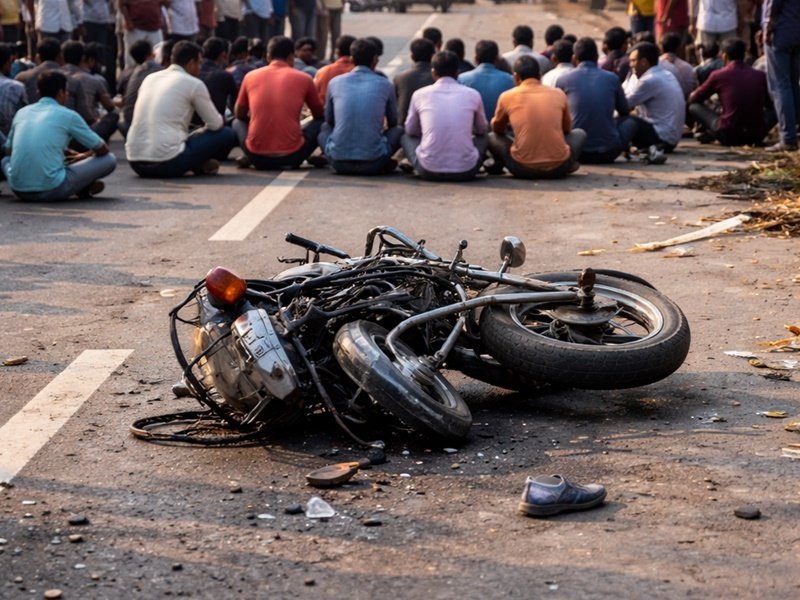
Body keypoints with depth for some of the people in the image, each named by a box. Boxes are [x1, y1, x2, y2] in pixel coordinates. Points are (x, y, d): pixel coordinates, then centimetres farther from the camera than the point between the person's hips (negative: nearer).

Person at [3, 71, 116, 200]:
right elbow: (102, 149, 11)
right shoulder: (68, 115, 3)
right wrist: (84, 157, 34)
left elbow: (8, 150, 31)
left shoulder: (22, 112, 15)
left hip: (19, 190, 4)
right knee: (109, 159, 5)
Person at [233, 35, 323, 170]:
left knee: (237, 123, 31)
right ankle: (291, 161, 7)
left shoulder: (251, 76, 7)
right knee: (320, 123, 22)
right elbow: (320, 116, 19)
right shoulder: (303, 78, 3)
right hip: (291, 157, -2)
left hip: (257, 157, 2)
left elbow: (239, 115, 20)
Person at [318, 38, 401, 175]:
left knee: (324, 128, 32)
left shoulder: (335, 83, 7)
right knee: (398, 131, 26)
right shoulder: (385, 85, 4)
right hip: (372, 164, -1)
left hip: (339, 163, 1)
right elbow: (393, 122, 20)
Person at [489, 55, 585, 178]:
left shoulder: (507, 97, 4)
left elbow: (497, 130, 23)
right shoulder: (559, 94, 8)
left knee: (491, 137, 23)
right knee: (580, 134, 30)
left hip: (523, 169, 0)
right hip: (558, 168, 0)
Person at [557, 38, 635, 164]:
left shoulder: (563, 80, 1)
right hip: (608, 153, 0)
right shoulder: (612, 79, 3)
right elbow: (624, 111, 20)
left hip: (577, 154, 0)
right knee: (629, 122, 28)